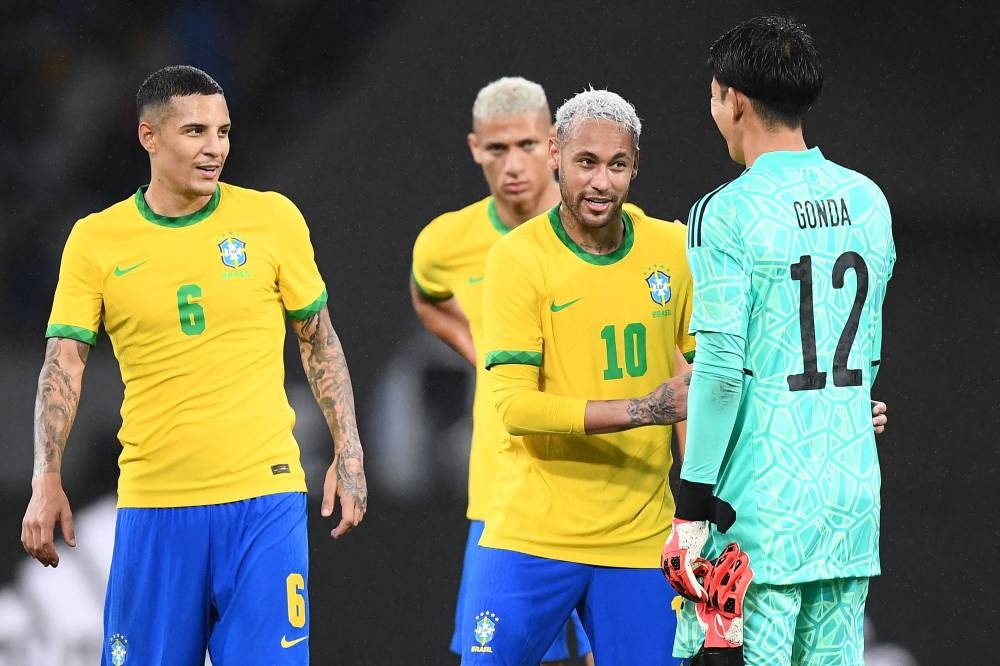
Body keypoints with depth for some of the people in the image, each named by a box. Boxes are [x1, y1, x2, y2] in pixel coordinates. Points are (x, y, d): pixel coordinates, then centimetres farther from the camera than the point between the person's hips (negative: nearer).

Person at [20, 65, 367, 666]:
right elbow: (64, 363, -1)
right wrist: (48, 481, -13)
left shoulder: (272, 217, 3)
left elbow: (320, 341, 11)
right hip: (152, 507, 0)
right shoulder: (96, 240, 2)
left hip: (264, 496, 0)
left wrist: (349, 453, 4)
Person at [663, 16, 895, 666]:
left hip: (762, 497, -6)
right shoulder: (869, 202, 9)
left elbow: (720, 369, -15)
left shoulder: (728, 212, -10)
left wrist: (693, 505, -11)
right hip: (853, 486, 6)